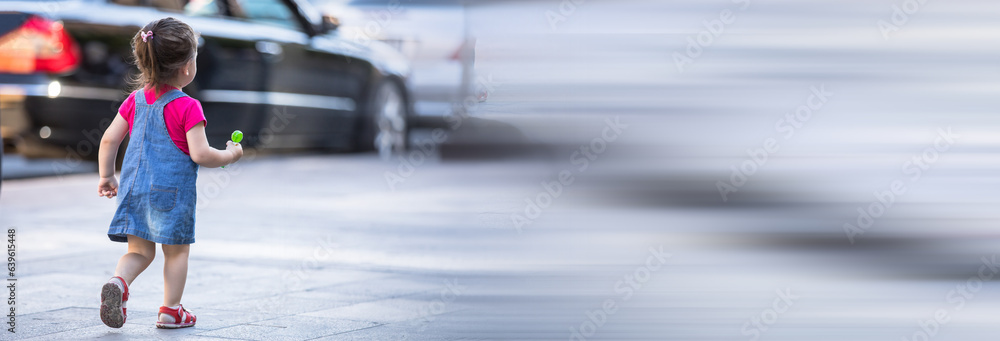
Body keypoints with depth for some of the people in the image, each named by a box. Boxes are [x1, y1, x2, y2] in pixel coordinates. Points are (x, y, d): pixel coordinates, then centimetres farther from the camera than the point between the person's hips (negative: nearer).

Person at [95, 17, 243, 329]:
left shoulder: (135, 100, 6)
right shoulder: (187, 107, -12)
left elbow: (109, 140, 7)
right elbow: (200, 154, -17)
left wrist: (106, 176, 19)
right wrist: (229, 155, 0)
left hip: (134, 189, 5)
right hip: (173, 192, -5)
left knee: (140, 251, 11)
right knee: (177, 251, 10)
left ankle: (119, 282, -16)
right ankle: (171, 311, 13)